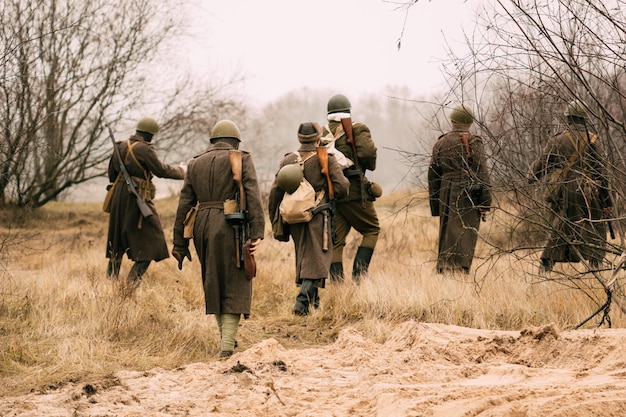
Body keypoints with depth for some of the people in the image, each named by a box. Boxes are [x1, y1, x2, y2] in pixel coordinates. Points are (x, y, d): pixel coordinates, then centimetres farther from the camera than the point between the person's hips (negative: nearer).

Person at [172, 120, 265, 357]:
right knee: (235, 287, 1)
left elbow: (184, 205, 11)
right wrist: (257, 234, -15)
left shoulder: (195, 164, 14)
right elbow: (253, 197, -11)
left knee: (214, 284, 19)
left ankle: (227, 337, 29)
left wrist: (180, 244, 13)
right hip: (231, 227, -4)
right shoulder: (242, 160, 2)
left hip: (203, 227, 4)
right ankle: (227, 346, -8)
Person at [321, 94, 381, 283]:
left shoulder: (321, 134, 11)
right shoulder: (357, 130, -1)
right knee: (371, 230, 11)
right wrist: (370, 166, 4)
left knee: (335, 241, 6)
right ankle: (359, 272, -3)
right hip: (354, 191, -4)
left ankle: (337, 283, 1)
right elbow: (367, 153, -16)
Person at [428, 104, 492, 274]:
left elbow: (433, 175, 10)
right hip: (469, 196, -4)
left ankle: (443, 270, 11)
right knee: (466, 237, -2)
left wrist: (435, 205, 15)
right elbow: (482, 173, -9)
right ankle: (460, 270, -10)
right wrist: (485, 203, -7)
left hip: (446, 195, 4)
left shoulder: (440, 143, 8)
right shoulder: (474, 142, -4)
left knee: (446, 236, 12)